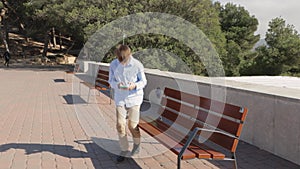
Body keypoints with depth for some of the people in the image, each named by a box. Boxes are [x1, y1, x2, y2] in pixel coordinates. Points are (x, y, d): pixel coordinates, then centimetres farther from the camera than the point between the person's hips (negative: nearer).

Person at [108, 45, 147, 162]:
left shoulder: (137, 65, -14)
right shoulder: (113, 64, -7)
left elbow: (143, 82, -5)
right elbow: (111, 81, 2)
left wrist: (134, 85, -27)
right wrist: (117, 85, -21)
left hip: (134, 98, -2)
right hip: (120, 98, 2)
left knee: (132, 125, 3)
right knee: (120, 125, 0)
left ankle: (137, 144, 34)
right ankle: (124, 149, 20)